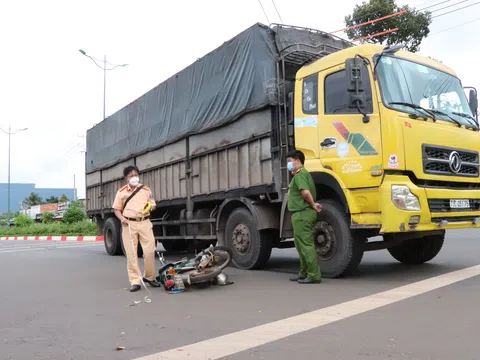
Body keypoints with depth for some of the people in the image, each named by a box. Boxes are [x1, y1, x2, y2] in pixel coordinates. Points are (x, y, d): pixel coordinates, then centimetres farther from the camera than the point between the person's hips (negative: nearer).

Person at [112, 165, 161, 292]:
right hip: (129, 224, 0)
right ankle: (135, 282, 3)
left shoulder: (146, 190, 11)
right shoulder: (121, 192, 10)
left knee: (150, 251, -4)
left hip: (145, 223, 1)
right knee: (131, 254, -2)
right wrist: (122, 218, -8)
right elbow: (117, 209, 12)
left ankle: (149, 277, 16)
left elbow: (153, 205, 17)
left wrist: (150, 206, -8)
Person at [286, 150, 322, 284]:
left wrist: (313, 205, -14)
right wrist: (313, 205, 6)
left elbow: (306, 192, -27)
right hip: (302, 214, 11)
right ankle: (304, 273, 25)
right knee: (301, 244, 17)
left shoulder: (300, 174, -13)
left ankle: (314, 275, -4)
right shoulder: (303, 173, 21)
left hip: (302, 214, -11)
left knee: (306, 245, -7)